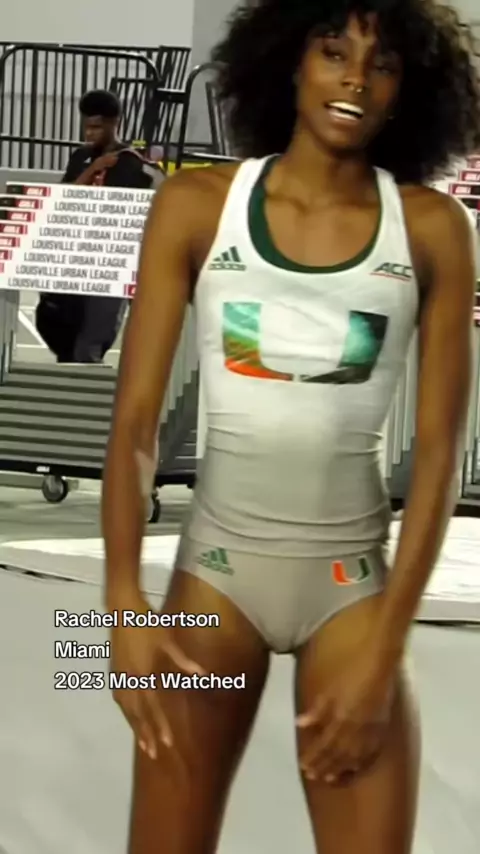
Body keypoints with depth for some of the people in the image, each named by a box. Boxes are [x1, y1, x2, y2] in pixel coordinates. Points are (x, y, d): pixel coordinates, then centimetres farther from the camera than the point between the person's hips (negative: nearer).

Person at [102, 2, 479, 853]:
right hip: (217, 564, 0)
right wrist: (124, 603, -16)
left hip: (352, 580, 0)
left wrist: (386, 643, -10)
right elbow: (134, 417, -4)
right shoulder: (196, 204, -2)